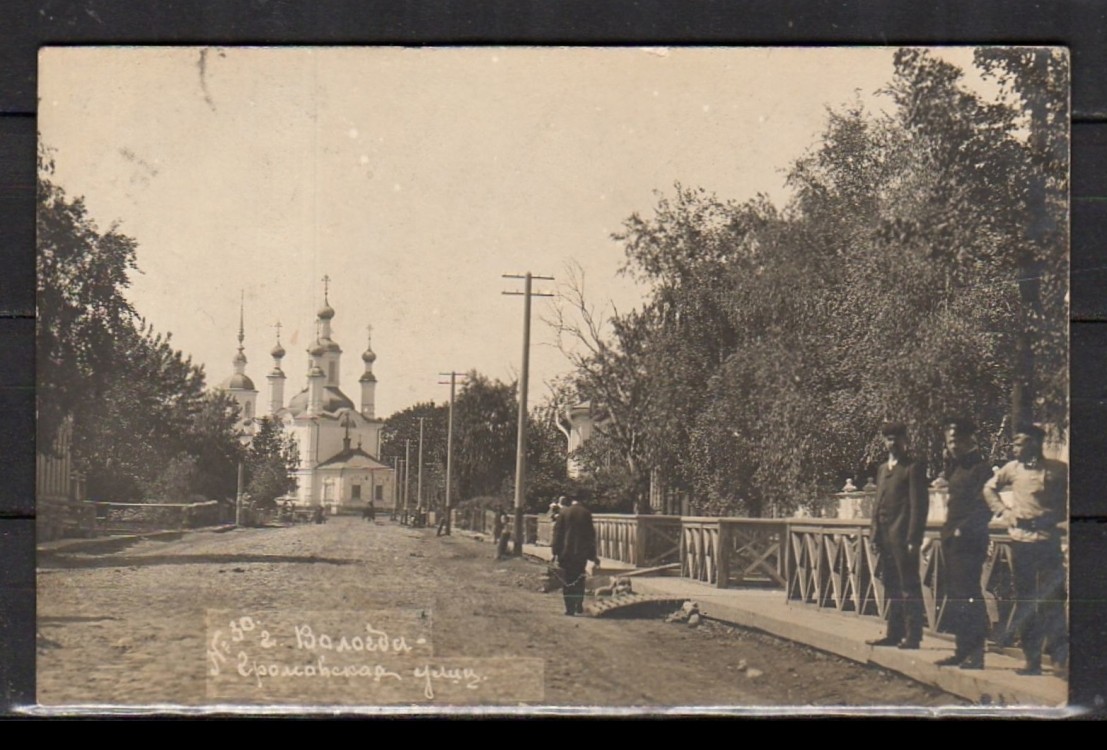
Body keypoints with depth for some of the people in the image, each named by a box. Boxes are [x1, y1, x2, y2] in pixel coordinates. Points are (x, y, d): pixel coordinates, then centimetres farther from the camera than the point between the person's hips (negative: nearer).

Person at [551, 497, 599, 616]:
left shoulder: (564, 512, -4)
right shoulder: (586, 514, -3)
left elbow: (557, 533, -3)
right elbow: (591, 535, 1)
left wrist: (556, 552, 2)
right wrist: (593, 555, 7)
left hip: (566, 552, -1)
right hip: (581, 552, 1)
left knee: (568, 581, 3)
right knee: (579, 581, 16)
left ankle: (570, 608, -3)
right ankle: (579, 606, 12)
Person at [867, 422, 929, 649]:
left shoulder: (914, 467, -4)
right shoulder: (883, 469, 20)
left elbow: (919, 504, -10)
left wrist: (913, 539, -15)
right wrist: (876, 535, 13)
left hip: (903, 536, -8)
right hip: (885, 536, 8)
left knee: (909, 588, -5)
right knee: (891, 587, 11)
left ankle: (913, 636, -2)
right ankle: (895, 633, 17)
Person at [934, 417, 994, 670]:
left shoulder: (980, 469, -11)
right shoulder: (957, 467, 16)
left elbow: (985, 508, -16)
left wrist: (963, 529, -20)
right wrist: (948, 460, 10)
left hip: (970, 542, -9)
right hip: (952, 540, 9)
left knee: (968, 596, -9)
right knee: (954, 598, 10)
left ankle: (975, 654, -5)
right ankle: (962, 650, 17)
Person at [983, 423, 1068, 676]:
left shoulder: (1058, 470, -2)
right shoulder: (1013, 468, 7)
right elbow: (989, 488, 21)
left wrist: (1050, 517, -12)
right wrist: (1004, 511, 6)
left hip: (1048, 540, -3)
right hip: (1020, 540, 3)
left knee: (1052, 599, -7)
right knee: (1025, 601, 6)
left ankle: (1060, 653, 5)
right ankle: (1032, 658, 13)